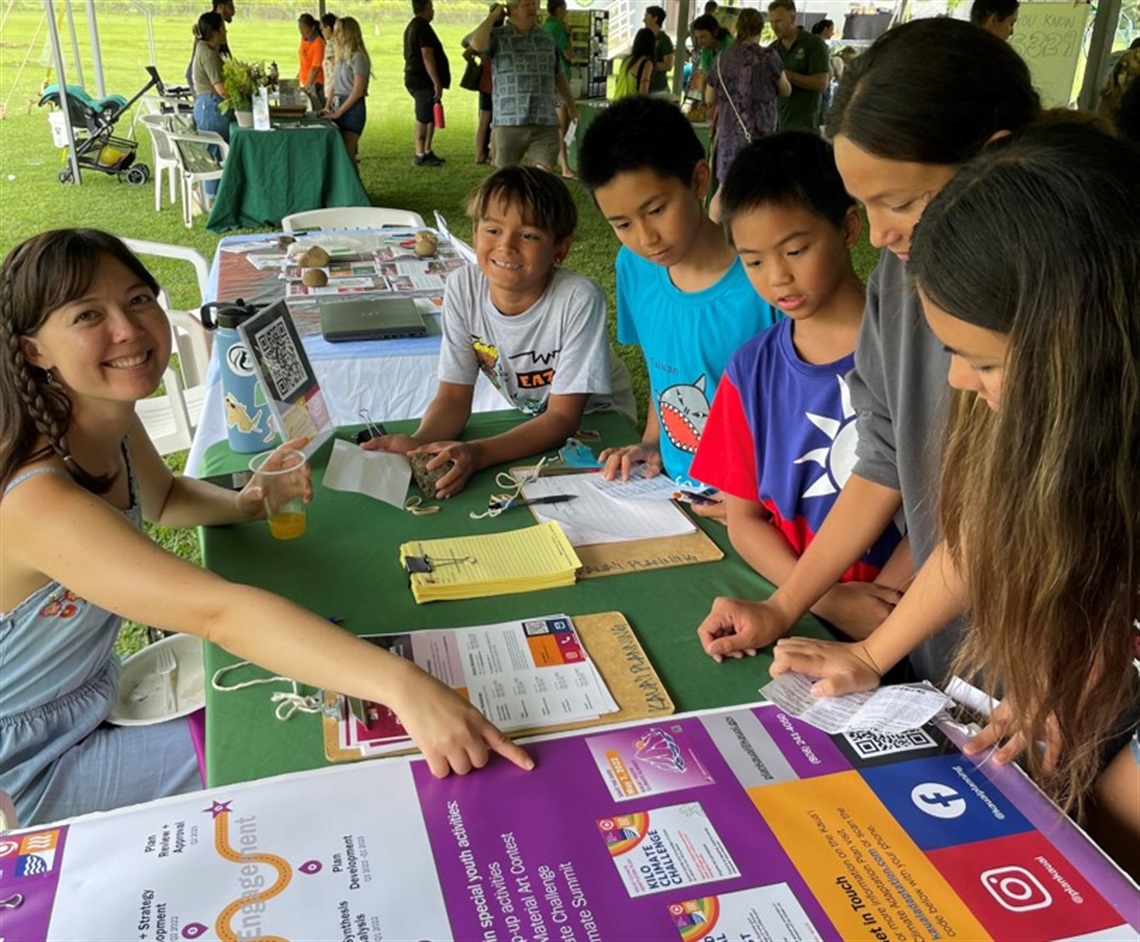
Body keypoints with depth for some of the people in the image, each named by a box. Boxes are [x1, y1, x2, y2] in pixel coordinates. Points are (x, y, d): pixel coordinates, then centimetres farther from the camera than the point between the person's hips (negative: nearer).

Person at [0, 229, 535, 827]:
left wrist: (244, 503, -9)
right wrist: (404, 687, -57)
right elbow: (222, 613, -48)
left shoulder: (113, 422, -9)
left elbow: (164, 496, 14)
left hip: (97, 696, 8)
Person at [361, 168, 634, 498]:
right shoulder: (462, 288, -15)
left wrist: (477, 453, -39)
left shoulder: (579, 300, -28)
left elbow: (563, 417, -25)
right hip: (527, 419, 4)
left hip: (594, 422, -4)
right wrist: (418, 442, -32)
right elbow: (454, 397, -10)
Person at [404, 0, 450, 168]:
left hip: (414, 78, 10)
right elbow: (427, 56, -21)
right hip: (424, 80, -10)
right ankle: (420, 156, -5)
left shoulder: (411, 26, 20)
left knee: (429, 117, 14)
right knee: (424, 118, -7)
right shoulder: (423, 27, -14)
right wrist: (437, 82, -23)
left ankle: (427, 152, 17)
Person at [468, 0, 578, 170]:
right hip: (509, 122, -3)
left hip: (545, 123, 3)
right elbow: (477, 44, -22)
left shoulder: (546, 39, 15)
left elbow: (557, 75, 26)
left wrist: (570, 103, 30)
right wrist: (493, 16, -8)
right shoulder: (498, 37, 1)